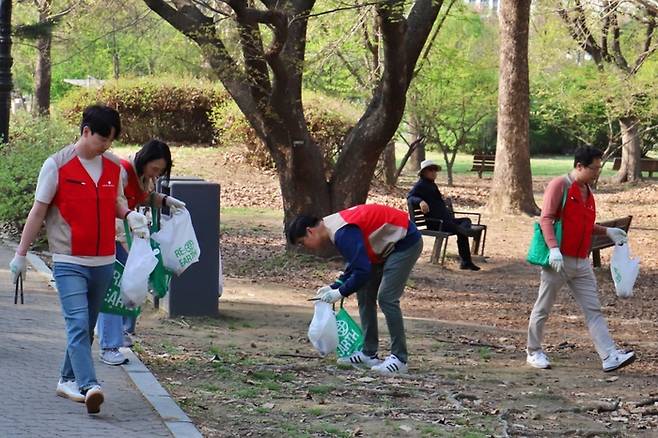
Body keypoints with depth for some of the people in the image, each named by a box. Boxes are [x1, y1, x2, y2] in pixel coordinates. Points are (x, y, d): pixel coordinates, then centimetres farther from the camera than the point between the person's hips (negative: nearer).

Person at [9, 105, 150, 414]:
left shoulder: (114, 166, 7)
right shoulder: (57, 165, -7)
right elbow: (38, 211, -1)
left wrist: (129, 215, -1)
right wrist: (21, 253, 1)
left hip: (104, 262, 5)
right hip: (69, 262, -5)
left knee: (87, 326, 12)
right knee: (78, 324, -16)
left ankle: (68, 380, 26)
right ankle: (89, 386, -25)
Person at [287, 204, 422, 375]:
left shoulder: (344, 233, -27)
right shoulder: (336, 228, 4)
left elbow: (363, 270, -29)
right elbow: (356, 264, 14)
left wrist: (340, 292, -17)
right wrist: (334, 287, 5)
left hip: (405, 242, -11)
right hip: (390, 244, 11)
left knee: (386, 298, -16)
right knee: (364, 294, 10)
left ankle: (399, 359, -11)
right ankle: (369, 353, 14)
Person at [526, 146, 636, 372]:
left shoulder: (588, 192, 15)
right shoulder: (560, 185, -9)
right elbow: (546, 218, -16)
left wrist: (607, 231, 13)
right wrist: (554, 248, -26)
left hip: (581, 263, 7)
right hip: (559, 260, -7)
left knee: (594, 310, -1)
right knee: (543, 309, 5)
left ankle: (610, 357, -8)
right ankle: (534, 353, 19)